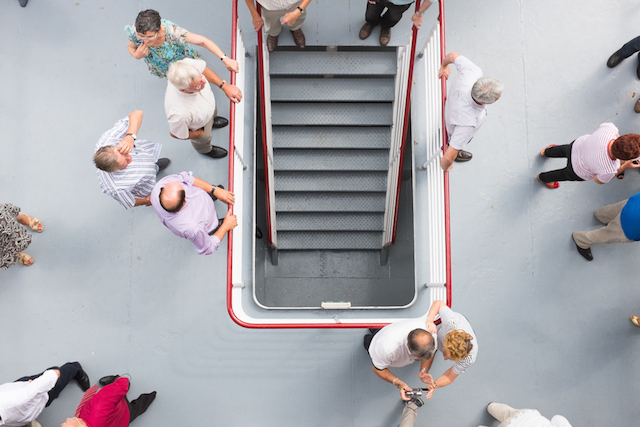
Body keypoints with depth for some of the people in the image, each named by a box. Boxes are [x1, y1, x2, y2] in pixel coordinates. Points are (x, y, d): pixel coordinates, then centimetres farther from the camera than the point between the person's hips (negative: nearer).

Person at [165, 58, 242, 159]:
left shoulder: (189, 64, -41)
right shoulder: (180, 114, -52)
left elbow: (204, 69, -15)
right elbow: (175, 134, -29)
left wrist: (225, 86, -21)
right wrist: (199, 133, -12)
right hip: (198, 126, -3)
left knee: (213, 113, 39)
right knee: (204, 139, 32)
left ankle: (212, 121, 77)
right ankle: (205, 150, 70)